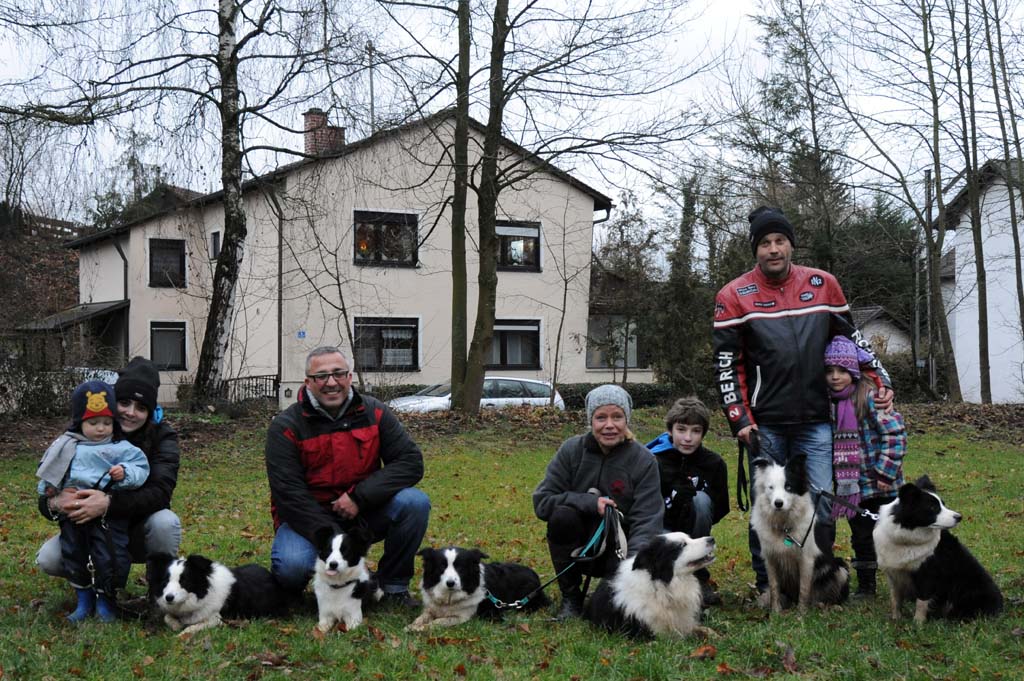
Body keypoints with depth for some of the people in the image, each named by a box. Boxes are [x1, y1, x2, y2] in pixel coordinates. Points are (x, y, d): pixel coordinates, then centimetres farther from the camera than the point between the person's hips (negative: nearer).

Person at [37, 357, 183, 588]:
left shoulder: (162, 436, -15)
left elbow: (160, 491, -30)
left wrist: (109, 503, -47)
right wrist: (54, 503, -41)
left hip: (141, 532, -2)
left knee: (165, 522, -34)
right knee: (47, 559, -23)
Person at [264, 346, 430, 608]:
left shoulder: (374, 413, -3)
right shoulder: (286, 427, -11)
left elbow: (410, 462, -9)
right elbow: (289, 495, -17)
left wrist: (360, 496, -22)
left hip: (362, 513, 3)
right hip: (309, 518, -3)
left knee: (414, 503, -24)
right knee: (293, 567, -34)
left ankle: (393, 585, -3)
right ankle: (288, 590, 7)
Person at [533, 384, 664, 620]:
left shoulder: (643, 461, -9)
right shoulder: (571, 450, -7)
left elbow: (647, 520, -15)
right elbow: (541, 501, -10)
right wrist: (590, 502, -23)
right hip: (577, 546, 1)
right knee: (562, 515, -29)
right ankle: (571, 598, -11)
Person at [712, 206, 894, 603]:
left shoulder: (823, 285, 6)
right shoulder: (735, 296, -1)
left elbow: (852, 338, 17)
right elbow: (726, 362, -2)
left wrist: (880, 381, 9)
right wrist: (739, 419, -8)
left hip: (815, 421, 2)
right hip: (766, 423, -2)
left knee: (820, 503, -1)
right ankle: (768, 586, 16)